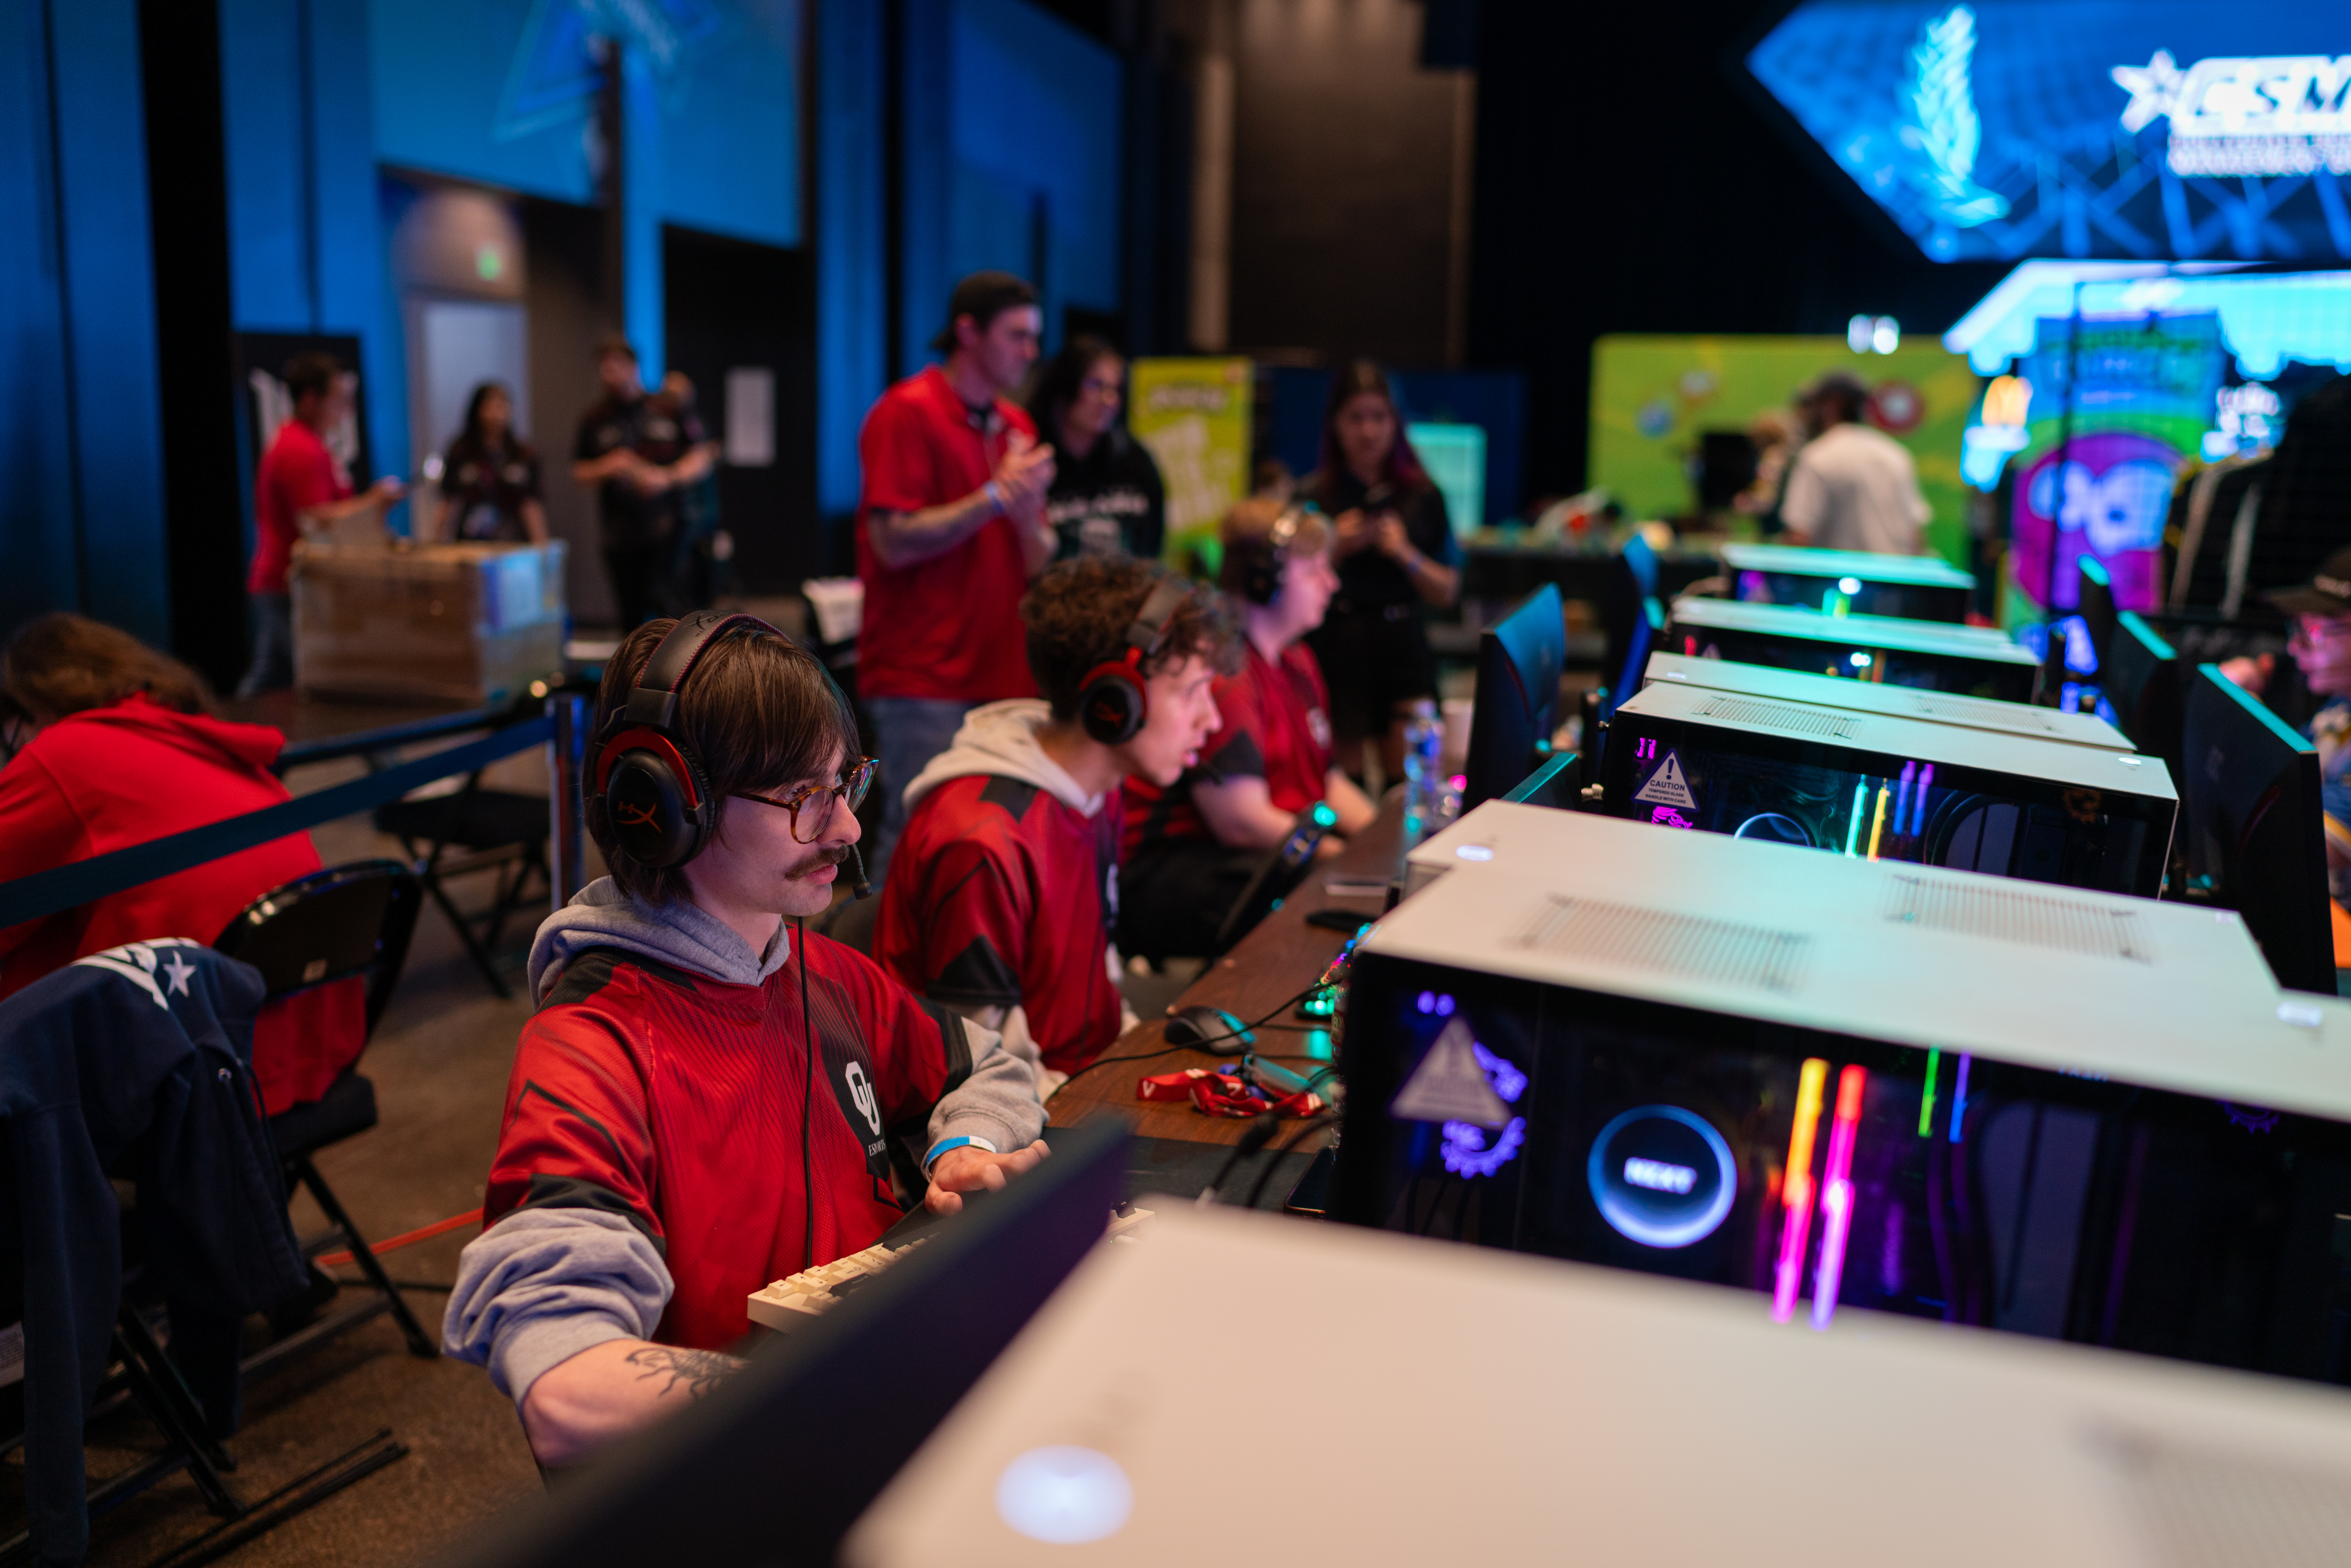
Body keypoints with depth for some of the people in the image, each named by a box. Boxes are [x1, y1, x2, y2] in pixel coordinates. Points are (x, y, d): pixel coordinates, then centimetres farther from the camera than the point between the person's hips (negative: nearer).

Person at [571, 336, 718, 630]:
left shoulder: (669, 408, 1)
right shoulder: (594, 421, 8)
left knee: (661, 603, -16)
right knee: (632, 616, 7)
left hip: (667, 528, -3)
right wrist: (608, 467, -10)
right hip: (621, 536, 3)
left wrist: (667, 478, -15)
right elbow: (579, 472, 11)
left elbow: (702, 458, 2)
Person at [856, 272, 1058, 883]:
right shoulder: (908, 413, -6)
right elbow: (893, 543, -14)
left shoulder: (1016, 427, 14)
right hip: (923, 676, -6)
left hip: (1000, 668, 7)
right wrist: (995, 497, -13)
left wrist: (1028, 513, -9)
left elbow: (1040, 564, 13)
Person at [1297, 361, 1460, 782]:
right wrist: (1333, 551, -11)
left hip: (1402, 646, 1)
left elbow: (1448, 593, 9)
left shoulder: (1423, 496, 8)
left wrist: (1406, 555, -7)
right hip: (1335, 649, -1)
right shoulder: (1313, 498, 3)